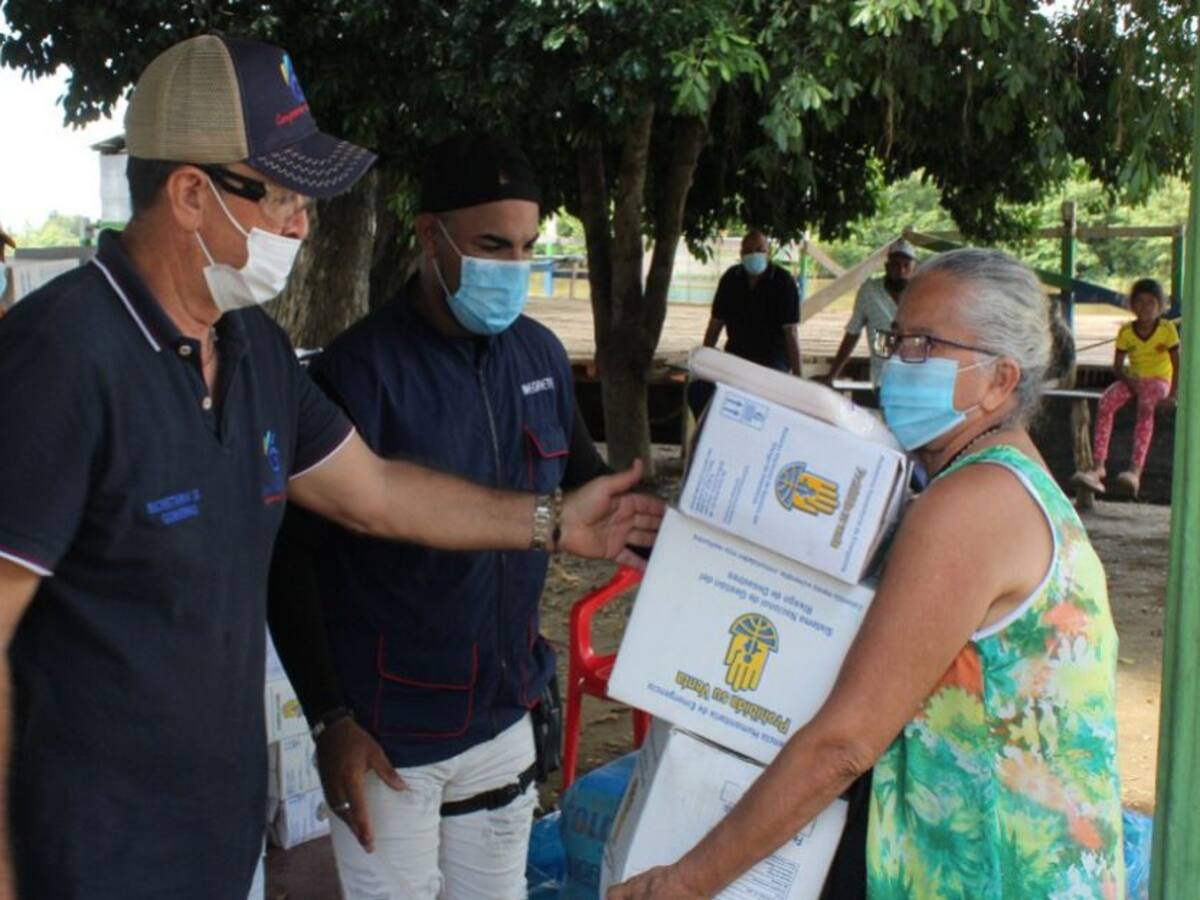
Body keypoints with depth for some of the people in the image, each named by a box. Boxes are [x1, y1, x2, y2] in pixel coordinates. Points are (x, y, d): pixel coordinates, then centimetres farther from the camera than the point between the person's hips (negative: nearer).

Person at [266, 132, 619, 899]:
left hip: (504, 716, 6)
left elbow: (587, 479, 17)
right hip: (389, 736, -5)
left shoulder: (540, 355, 1)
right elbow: (291, 555, -14)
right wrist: (329, 720, -16)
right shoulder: (360, 370, -17)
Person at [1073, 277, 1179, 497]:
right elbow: (1117, 367, 2)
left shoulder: (1167, 329, -6)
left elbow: (1176, 365, -5)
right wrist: (1130, 382, -18)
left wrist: (1172, 395, -18)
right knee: (1105, 402, -28)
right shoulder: (1126, 331, 0)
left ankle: (1136, 470, -49)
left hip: (1159, 380, -3)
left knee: (1146, 406, -37)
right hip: (1132, 380, 3)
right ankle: (1098, 467, -35)